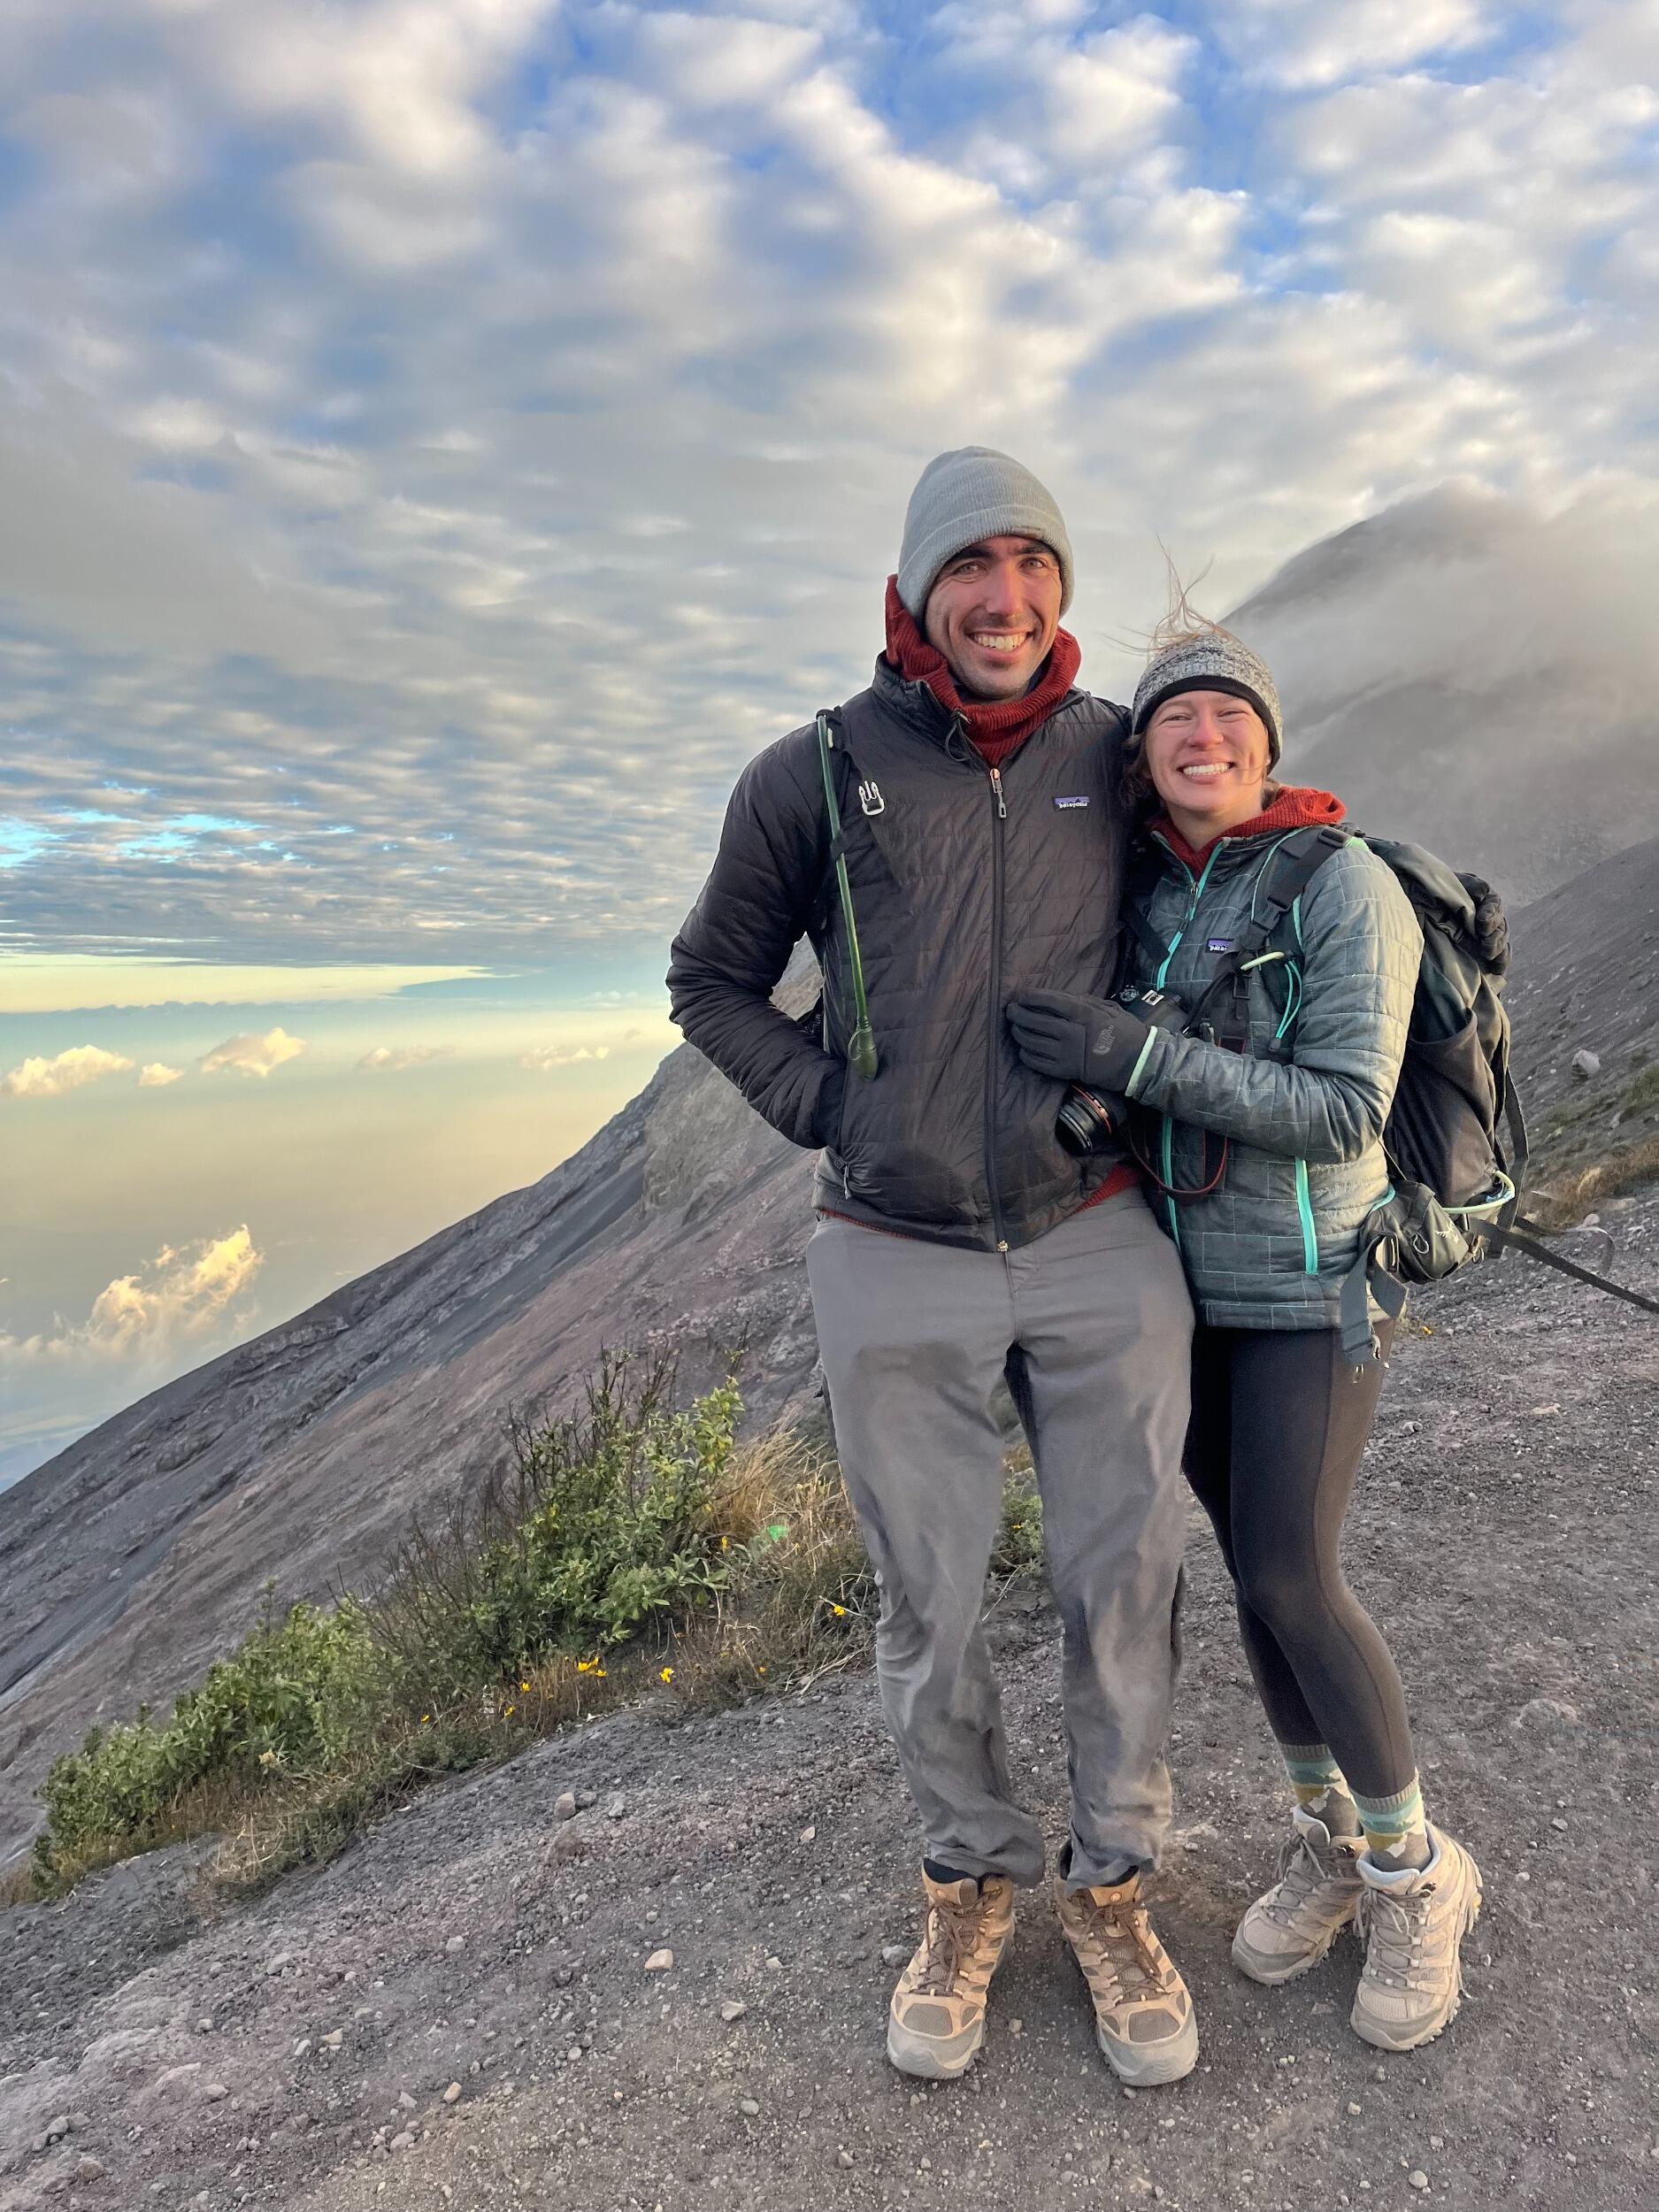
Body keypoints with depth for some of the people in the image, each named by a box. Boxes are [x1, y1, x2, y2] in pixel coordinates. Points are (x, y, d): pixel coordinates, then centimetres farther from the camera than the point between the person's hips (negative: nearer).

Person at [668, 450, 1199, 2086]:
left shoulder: (1115, 756, 2)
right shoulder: (815, 774, -3)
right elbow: (712, 982, 8)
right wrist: (830, 1108, -3)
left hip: (1102, 1248, 2)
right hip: (897, 1269, -1)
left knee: (1122, 1585, 11)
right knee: (927, 1606, 12)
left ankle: (1111, 1887, 37)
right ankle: (970, 1879, 38)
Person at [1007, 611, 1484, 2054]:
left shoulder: (1347, 887, -15)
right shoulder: (1141, 893, 3)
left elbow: (1344, 1114, -22)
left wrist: (1141, 1055, -29)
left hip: (1314, 1279, -5)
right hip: (1185, 1279, 6)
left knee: (1289, 1581, -10)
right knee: (1259, 1568, 11)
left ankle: (1418, 1875, 16)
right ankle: (1332, 1842, 31)